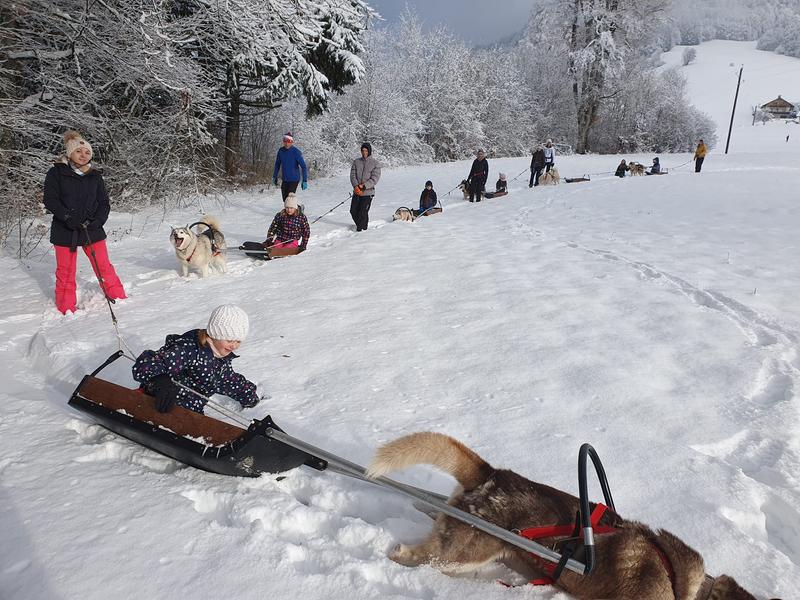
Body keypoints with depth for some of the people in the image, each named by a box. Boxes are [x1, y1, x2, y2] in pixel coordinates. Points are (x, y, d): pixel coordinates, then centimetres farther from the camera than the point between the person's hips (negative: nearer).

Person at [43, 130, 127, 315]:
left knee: (104, 267, 4)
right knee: (65, 271, 7)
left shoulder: (95, 175, 7)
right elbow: (50, 200, -6)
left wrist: (98, 220, -12)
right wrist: (67, 217, -20)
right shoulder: (56, 173, -1)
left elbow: (104, 203, 6)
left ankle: (118, 296, 19)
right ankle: (67, 307, 20)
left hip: (92, 229, 2)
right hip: (65, 230, -1)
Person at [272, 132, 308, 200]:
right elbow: (277, 164, 16)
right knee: (285, 198, 9)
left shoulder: (296, 151, -14)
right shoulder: (280, 150, 1)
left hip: (294, 179, -6)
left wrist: (305, 181, -19)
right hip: (285, 179, 6)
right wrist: (274, 176, 18)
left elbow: (303, 166, -14)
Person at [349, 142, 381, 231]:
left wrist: (363, 186, -20)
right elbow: (352, 175, 2)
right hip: (356, 192, 4)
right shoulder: (356, 162, 8)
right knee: (353, 211, 7)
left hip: (368, 192, -4)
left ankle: (362, 228, 11)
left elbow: (374, 179, -9)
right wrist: (356, 186, -15)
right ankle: (359, 225, 31)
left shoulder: (375, 164, -3)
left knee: (363, 213, -6)